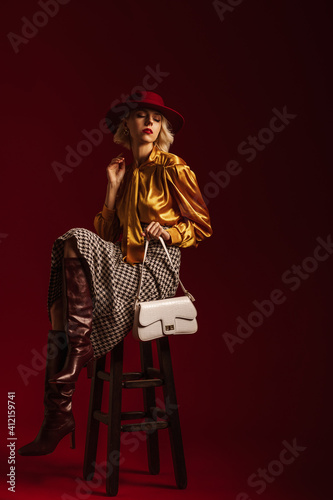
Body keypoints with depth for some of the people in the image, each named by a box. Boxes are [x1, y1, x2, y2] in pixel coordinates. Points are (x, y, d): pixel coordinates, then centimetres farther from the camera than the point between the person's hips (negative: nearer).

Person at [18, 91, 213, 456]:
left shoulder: (172, 167, 0)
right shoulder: (125, 172, 19)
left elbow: (202, 227, 2)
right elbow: (106, 234, 12)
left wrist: (168, 231, -15)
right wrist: (113, 187, 6)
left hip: (157, 265, -6)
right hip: (123, 262, 6)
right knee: (62, 307, -17)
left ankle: (60, 411, -9)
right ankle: (56, 416, -13)